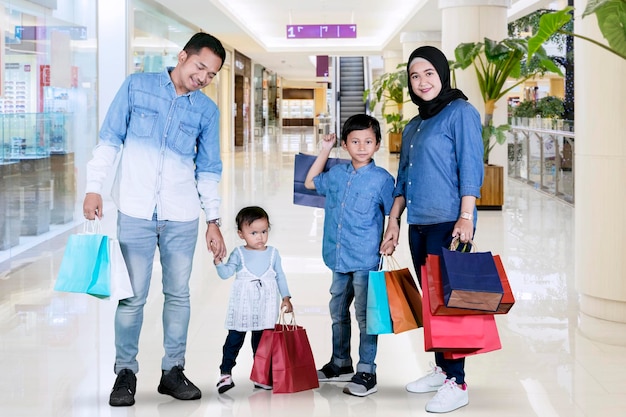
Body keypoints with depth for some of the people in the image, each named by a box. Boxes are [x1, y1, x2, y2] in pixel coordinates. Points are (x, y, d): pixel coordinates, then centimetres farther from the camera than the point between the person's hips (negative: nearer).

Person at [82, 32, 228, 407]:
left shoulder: (207, 110, 7)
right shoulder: (137, 86, 2)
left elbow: (209, 170, 11)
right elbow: (110, 140, 4)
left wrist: (214, 220, 6)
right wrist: (95, 187, -3)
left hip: (182, 217, 2)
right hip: (135, 212, -2)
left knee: (178, 294, 6)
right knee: (132, 296, 0)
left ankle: (173, 371, 17)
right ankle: (125, 372, 11)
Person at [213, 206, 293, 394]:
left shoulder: (273, 253, 6)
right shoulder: (239, 254, 0)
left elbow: (280, 276, 11)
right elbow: (226, 273, -9)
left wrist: (286, 297, 5)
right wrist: (219, 262, -27)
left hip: (265, 308, 2)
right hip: (242, 306, -2)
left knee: (262, 340, 9)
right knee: (235, 338, -2)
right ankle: (225, 373, 2)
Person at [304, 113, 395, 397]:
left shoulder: (382, 179, -7)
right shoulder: (336, 174, 9)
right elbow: (310, 182, 26)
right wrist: (324, 150, 19)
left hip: (366, 260, -6)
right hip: (338, 259, 6)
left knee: (365, 316, -2)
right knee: (338, 312, 17)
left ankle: (366, 373, 5)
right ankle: (340, 364, 31)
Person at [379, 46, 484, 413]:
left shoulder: (461, 112, -3)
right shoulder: (412, 127, 19)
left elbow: (471, 167, -11)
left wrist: (466, 217, -19)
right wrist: (394, 222, 15)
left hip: (448, 223, -7)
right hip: (419, 225, 8)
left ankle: (457, 384, -4)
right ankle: (441, 369, 21)